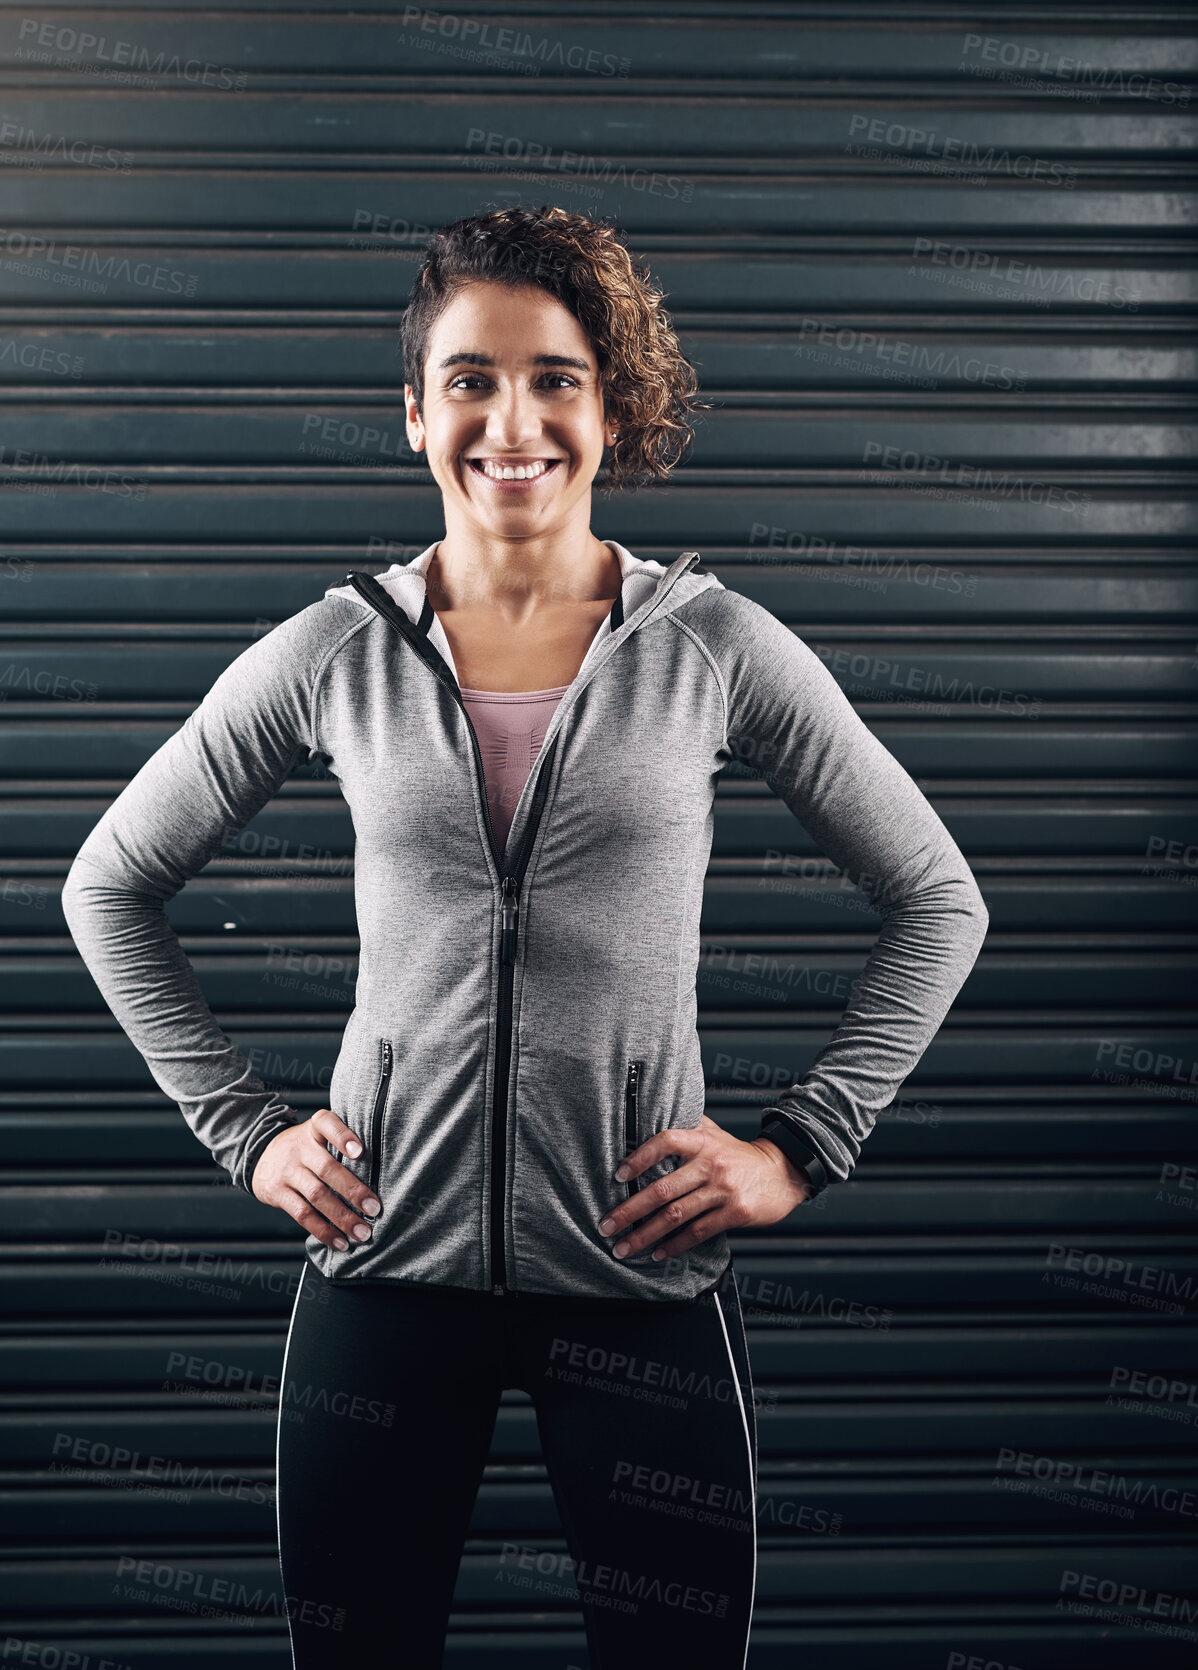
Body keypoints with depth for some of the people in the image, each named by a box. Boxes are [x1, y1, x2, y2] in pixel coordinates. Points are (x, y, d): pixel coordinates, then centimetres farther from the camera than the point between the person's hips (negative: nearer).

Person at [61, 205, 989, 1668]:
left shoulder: (717, 649, -2)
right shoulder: (336, 654, 0)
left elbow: (938, 904, 6)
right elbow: (110, 887, 11)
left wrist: (801, 1146, 0)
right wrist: (243, 1131, 4)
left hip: (642, 1271, -1)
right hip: (384, 1269, 1)